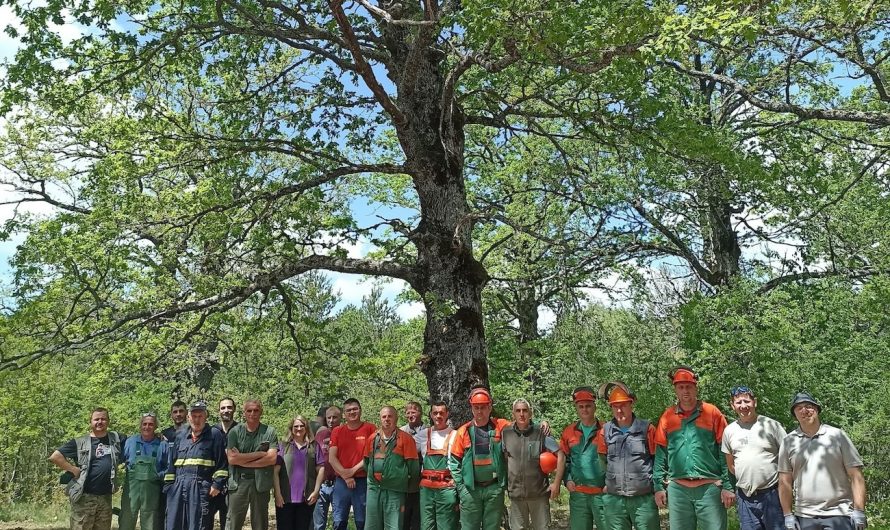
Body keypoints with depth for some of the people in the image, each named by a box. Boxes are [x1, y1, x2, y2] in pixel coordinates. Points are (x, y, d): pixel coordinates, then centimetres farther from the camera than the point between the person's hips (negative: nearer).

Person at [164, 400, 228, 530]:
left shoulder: (215, 435, 3)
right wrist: (168, 485, 12)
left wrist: (217, 484, -10)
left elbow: (222, 463, -3)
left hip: (201, 489, -5)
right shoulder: (180, 436, 18)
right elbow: (172, 463, 19)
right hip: (178, 487, 5)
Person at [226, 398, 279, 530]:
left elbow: (272, 458, -7)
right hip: (238, 482, 0)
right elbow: (231, 459, -7)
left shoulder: (269, 432, 2)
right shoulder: (235, 432, 3)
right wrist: (259, 454, -9)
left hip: (261, 483, 0)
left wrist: (242, 460, -8)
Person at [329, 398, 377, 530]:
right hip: (341, 482, 2)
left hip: (362, 481, -2)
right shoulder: (337, 431, 8)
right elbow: (331, 458, 2)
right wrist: (345, 476, -8)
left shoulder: (370, 429, -1)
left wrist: (353, 470, -10)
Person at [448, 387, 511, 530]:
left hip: (495, 488, 0)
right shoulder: (464, 431, 1)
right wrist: (460, 486, -1)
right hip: (470, 490, 0)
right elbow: (454, 461, 5)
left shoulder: (501, 427, 0)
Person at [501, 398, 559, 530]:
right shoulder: (506, 434, -1)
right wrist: (504, 484, 6)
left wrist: (557, 483, -4)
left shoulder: (540, 432, -6)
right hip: (516, 493, 2)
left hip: (539, 492, -1)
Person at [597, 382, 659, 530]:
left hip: (644, 498, -3)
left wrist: (657, 485, 3)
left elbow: (658, 458, 5)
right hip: (613, 499, 3)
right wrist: (605, 482, 10)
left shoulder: (646, 428, -2)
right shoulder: (606, 430, 5)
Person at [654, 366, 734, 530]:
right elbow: (660, 454, 9)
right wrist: (659, 486, 4)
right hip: (677, 489, 2)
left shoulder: (712, 413, 1)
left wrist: (728, 486, -5)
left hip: (710, 487, -2)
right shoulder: (667, 417, 7)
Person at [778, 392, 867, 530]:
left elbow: (856, 476, -1)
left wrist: (859, 511, -8)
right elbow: (785, 482, 5)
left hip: (839, 515, -2)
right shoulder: (788, 442, 4)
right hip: (805, 517, 2)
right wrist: (788, 515, 0)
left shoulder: (837, 435, 1)